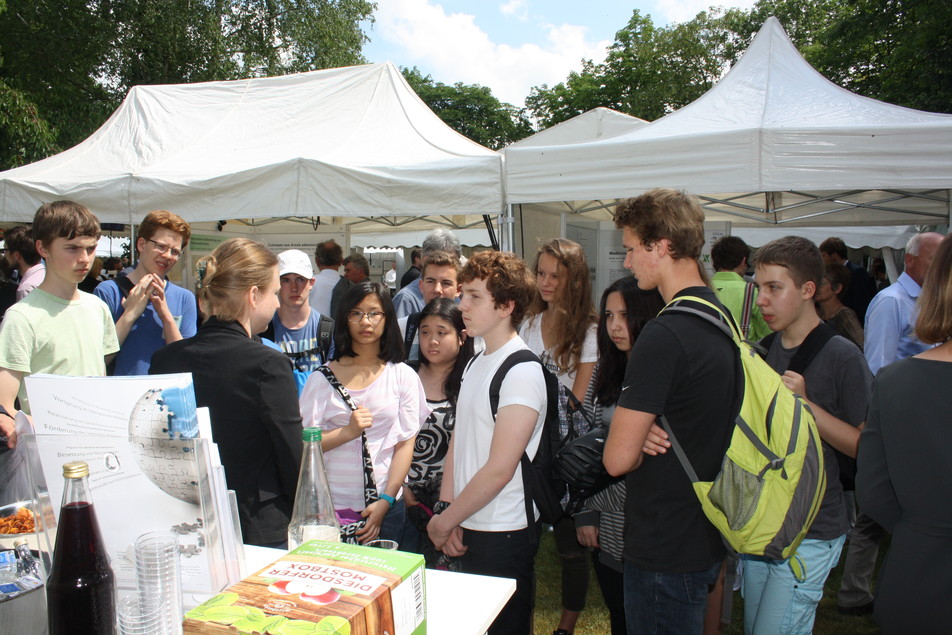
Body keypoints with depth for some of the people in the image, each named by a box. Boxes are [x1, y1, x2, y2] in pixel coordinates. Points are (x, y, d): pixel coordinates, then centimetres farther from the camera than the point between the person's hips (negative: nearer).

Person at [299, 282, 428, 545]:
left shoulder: (403, 375, 2)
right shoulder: (323, 377, 3)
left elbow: (405, 444, -1)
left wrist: (385, 501, -8)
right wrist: (348, 432, -17)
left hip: (386, 506, 0)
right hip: (330, 505, 0)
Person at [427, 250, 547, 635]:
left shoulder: (522, 372, -18)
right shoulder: (477, 363, 8)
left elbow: (499, 470, -21)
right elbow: (458, 441, 8)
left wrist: (445, 522, -11)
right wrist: (447, 510, -2)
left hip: (503, 535, -8)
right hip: (468, 529, 8)